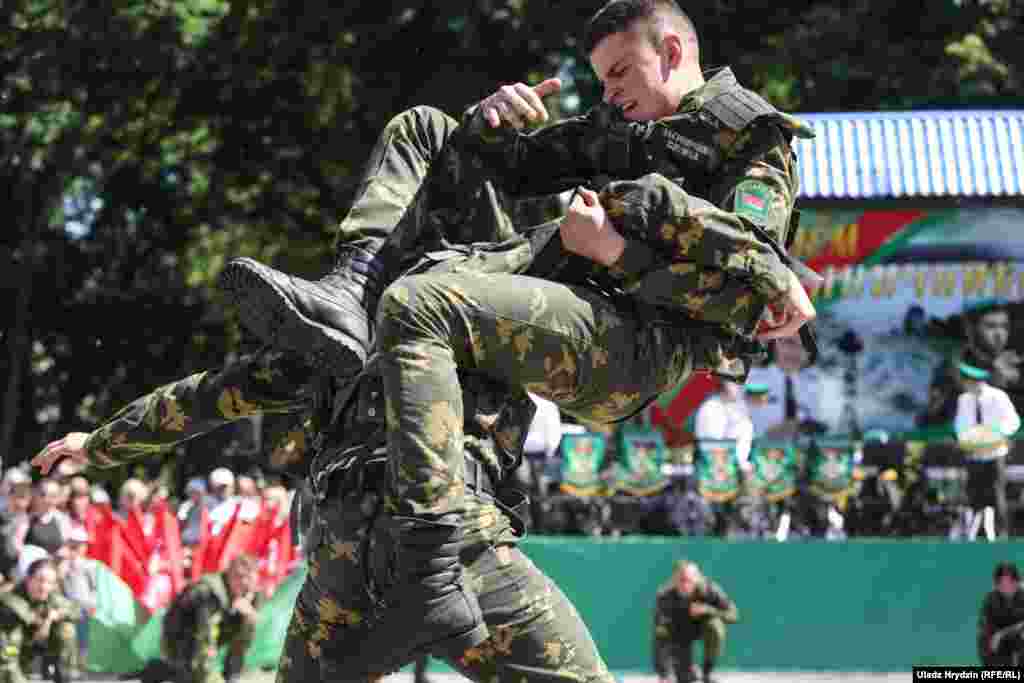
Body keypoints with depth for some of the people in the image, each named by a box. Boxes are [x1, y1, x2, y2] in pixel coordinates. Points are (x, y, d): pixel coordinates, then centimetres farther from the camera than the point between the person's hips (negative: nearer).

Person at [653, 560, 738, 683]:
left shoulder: (709, 589, -29)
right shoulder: (665, 596, -32)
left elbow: (733, 615, -23)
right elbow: (661, 637, -35)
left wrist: (707, 610, -40)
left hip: (701, 624, 1)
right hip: (679, 633, -1)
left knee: (715, 624, -33)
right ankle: (689, 670, 25)